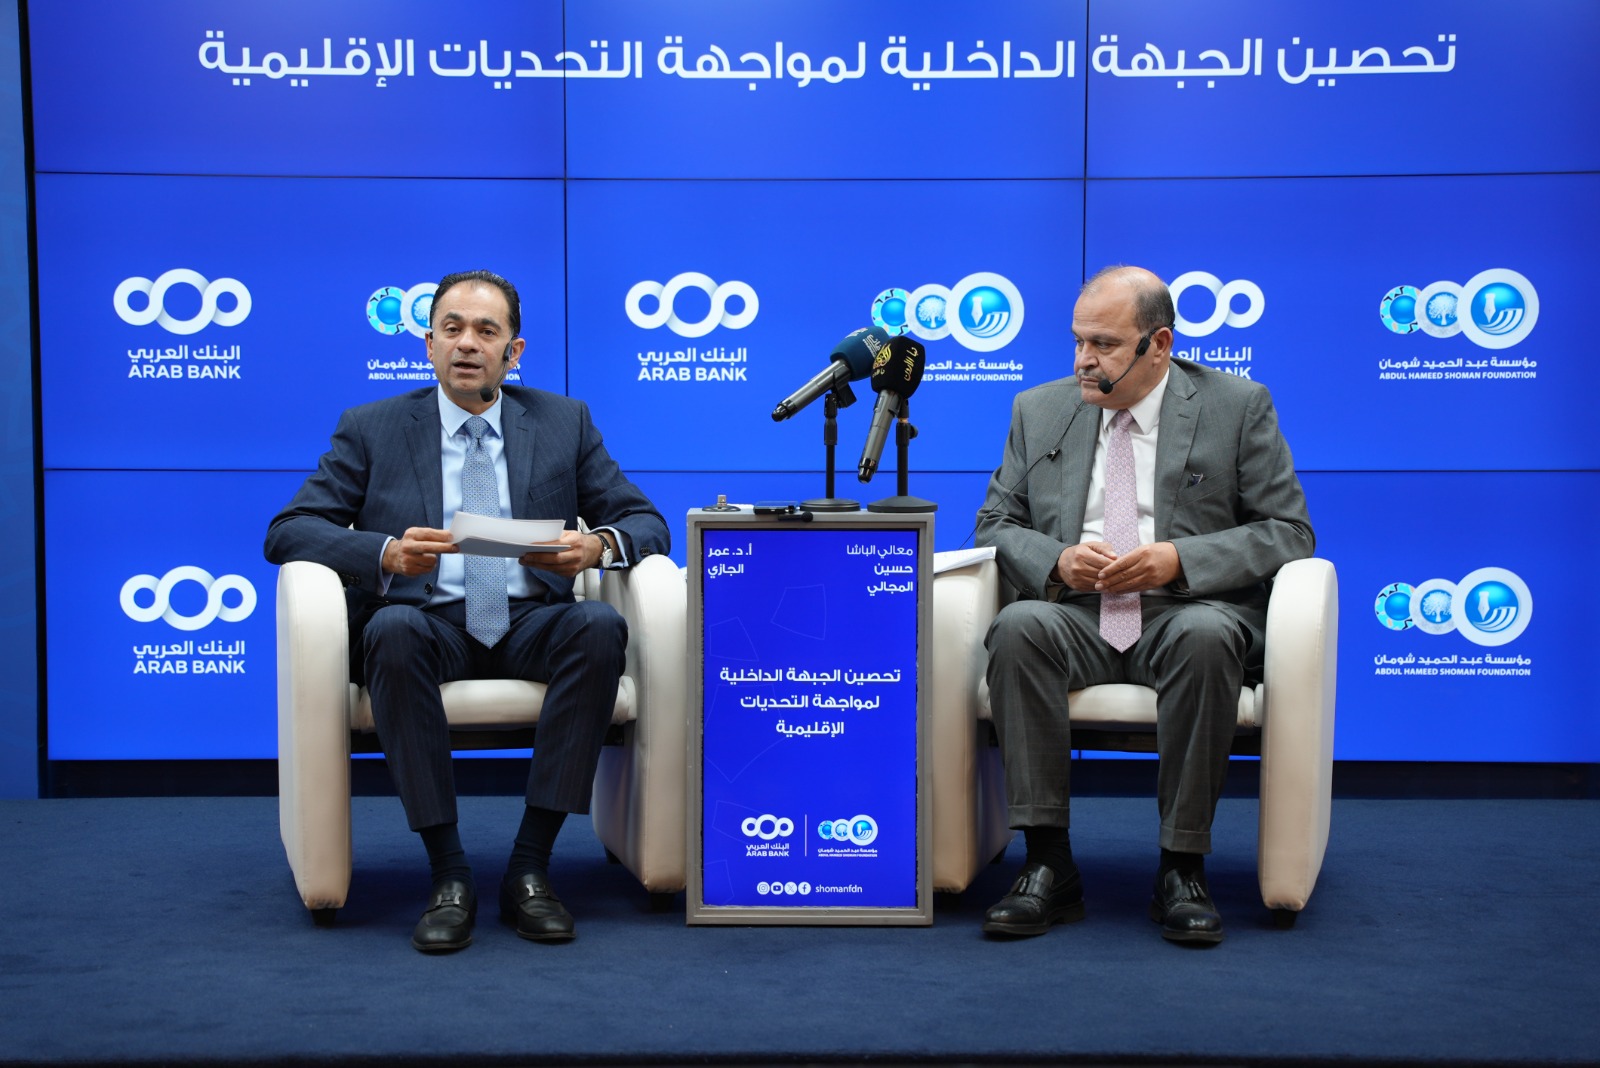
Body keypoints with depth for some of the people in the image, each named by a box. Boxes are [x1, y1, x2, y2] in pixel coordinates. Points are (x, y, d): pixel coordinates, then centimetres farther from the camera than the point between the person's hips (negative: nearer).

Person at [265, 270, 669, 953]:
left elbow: (645, 521, 12)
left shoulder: (565, 422, 15)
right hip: (428, 624, -1)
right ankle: (448, 875, -27)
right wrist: (387, 554, -18)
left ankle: (529, 867, -25)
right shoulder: (371, 429, 11)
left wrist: (600, 544, -14)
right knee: (392, 630, -36)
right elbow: (287, 532, 3)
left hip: (532, 624, 1)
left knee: (601, 626, -31)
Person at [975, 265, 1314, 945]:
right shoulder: (1038, 411, 15)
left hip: (1189, 611, -2)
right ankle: (1048, 866, -28)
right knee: (1018, 628, -31)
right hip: (1076, 615, 2)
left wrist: (1179, 560, -14)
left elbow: (1289, 532, 1)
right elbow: (996, 525, 14)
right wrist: (1057, 559, -9)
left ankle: (1182, 869, -26)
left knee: (1204, 637, -37)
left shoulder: (1238, 406, 6)